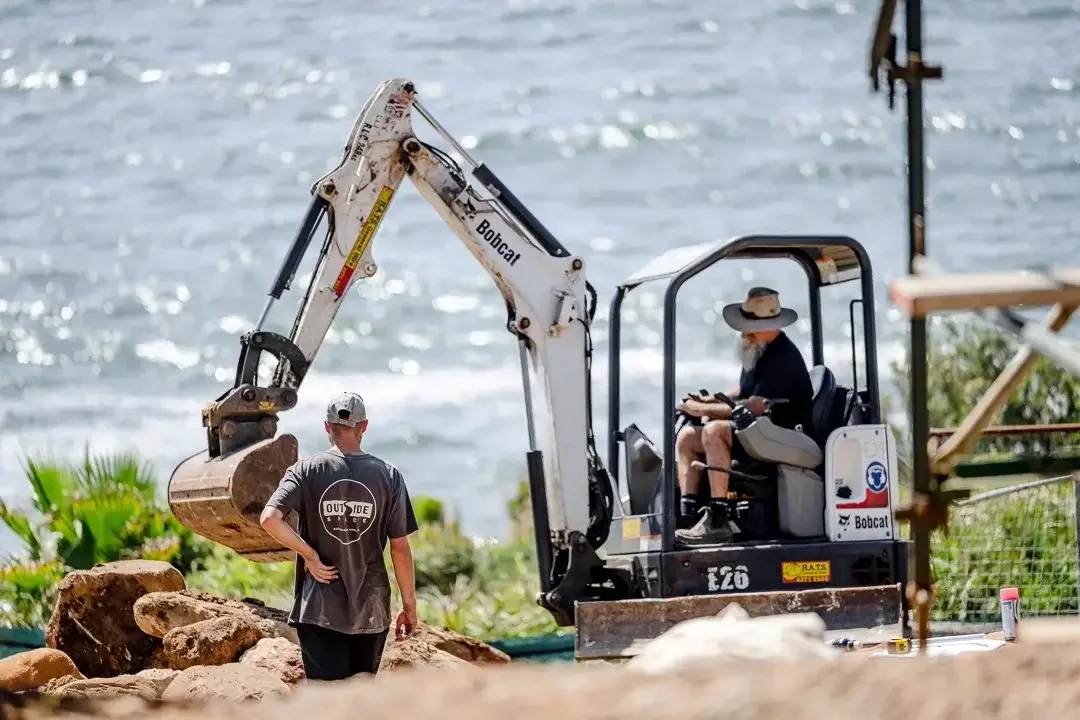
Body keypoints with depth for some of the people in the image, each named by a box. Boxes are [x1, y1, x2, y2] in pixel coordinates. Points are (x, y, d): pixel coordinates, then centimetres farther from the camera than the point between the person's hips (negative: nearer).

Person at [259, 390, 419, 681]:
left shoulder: (306, 470, -4)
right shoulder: (388, 476, -1)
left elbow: (269, 519, -18)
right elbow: (400, 549, 0)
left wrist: (310, 555, -7)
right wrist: (409, 605, 9)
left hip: (319, 610, -1)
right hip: (371, 610, 1)